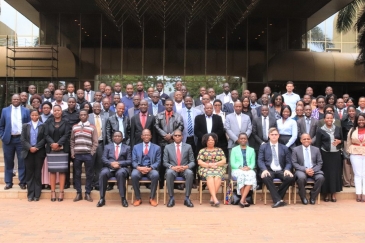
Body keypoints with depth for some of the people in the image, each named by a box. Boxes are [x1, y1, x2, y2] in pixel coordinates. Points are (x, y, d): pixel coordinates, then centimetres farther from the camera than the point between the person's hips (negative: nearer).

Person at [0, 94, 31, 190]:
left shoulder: (26, 111, 5)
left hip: (21, 139, -1)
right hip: (8, 139, 1)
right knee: (8, 161, 7)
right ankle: (8, 182, 16)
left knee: (22, 161, 2)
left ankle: (22, 182, 10)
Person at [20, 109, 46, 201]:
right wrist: (30, 147, -11)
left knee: (38, 173, 2)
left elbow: (44, 139, -4)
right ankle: (30, 194, 8)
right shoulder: (25, 126, 10)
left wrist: (36, 147, -13)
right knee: (29, 173, 3)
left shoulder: (43, 126, 2)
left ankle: (37, 194, 7)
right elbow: (22, 139, 3)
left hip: (39, 152, -2)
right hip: (28, 152, 2)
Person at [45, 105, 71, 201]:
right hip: (51, 149, 1)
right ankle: (53, 191, 8)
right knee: (52, 170, 3)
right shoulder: (49, 122, 7)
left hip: (62, 149, -1)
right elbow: (46, 134, 0)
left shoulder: (65, 122, 3)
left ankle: (61, 191, 3)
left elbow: (66, 135, -6)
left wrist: (58, 144, -17)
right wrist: (52, 143, -15)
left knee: (62, 170, -2)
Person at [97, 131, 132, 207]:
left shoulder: (127, 148, 17)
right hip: (109, 168, 1)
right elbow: (103, 159, 7)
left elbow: (129, 161, 6)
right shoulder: (107, 147, 20)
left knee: (120, 173, -38)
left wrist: (119, 163, -12)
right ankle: (102, 198, -26)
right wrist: (111, 163, -14)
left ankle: (123, 198, -30)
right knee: (103, 173, -34)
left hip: (121, 168, -1)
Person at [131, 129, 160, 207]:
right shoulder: (136, 147, 14)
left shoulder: (157, 147, 11)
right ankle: (138, 198, -17)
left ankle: (152, 198, -18)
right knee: (134, 175, -34)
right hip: (139, 168, 1)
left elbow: (158, 161, 3)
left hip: (151, 169, -1)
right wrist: (139, 167, -16)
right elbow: (133, 161, 6)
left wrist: (150, 168, -16)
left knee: (155, 175, -36)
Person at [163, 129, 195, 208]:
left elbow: (192, 162, 7)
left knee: (190, 173, -35)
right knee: (169, 173, -36)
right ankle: (171, 198, -26)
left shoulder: (188, 147, 9)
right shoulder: (167, 147, 9)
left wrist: (186, 166, -15)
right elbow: (165, 162, 6)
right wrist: (172, 167, -15)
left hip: (184, 169, 0)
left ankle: (187, 198, -26)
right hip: (172, 169, 0)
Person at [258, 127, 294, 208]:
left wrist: (287, 170, -11)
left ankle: (277, 196, -12)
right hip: (269, 170, -2)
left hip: (280, 171, 2)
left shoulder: (284, 148, 17)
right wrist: (264, 170, -17)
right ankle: (278, 200, -32)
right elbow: (260, 160, 3)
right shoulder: (263, 147, 14)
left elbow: (288, 162, 12)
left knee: (291, 178, -30)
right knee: (265, 177, -37)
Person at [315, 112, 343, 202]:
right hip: (325, 154, -3)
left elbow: (342, 139, 15)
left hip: (336, 154, 3)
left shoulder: (338, 129, 8)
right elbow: (317, 144, -2)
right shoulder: (320, 130, -1)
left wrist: (339, 141, -7)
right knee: (326, 173, 0)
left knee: (335, 172, 3)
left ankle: (333, 194, 11)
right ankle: (326, 193, 9)